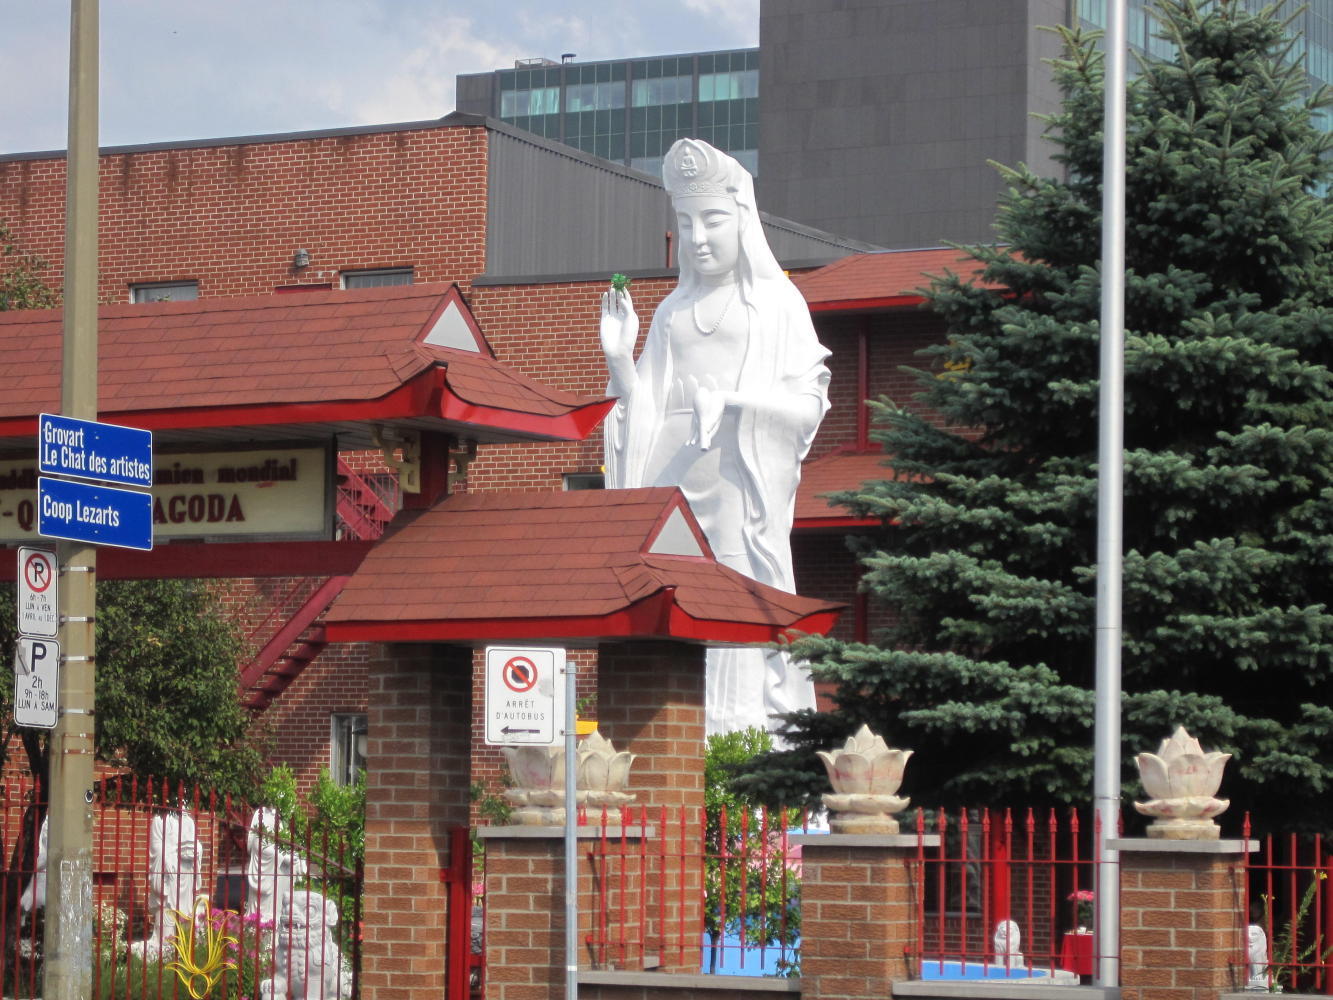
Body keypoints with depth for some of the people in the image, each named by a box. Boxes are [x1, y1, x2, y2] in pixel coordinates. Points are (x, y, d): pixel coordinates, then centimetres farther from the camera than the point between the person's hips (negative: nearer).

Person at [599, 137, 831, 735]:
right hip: (670, 474, 4)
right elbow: (645, 409, 17)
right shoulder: (673, 310, 20)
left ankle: (747, 732, -13)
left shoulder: (777, 301, 6)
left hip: (740, 475, -4)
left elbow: (807, 407, -3)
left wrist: (733, 398, -16)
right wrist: (620, 358, 0)